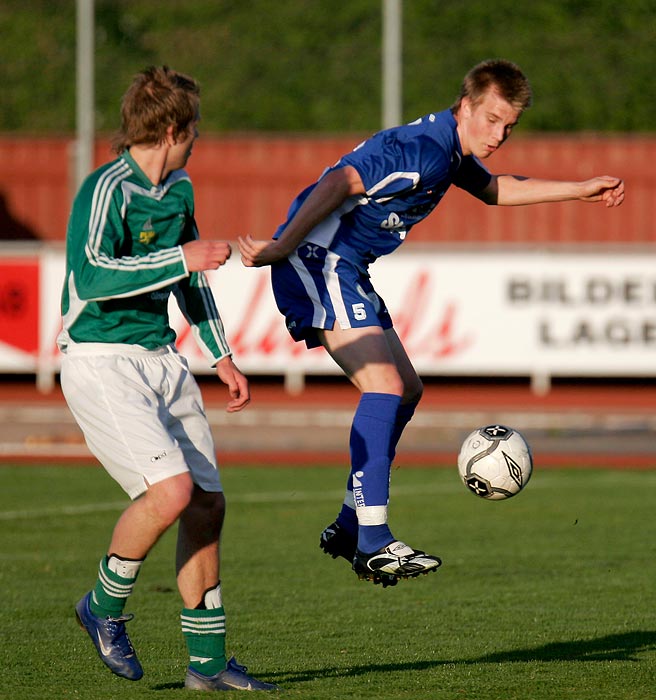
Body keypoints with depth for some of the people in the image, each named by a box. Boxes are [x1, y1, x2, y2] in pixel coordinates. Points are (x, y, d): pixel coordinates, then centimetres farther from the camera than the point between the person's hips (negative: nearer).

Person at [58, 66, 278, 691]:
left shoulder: (178, 190, 13)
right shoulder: (107, 189, -14)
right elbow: (90, 276, -27)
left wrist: (221, 357, 25)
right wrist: (182, 258, -25)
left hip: (162, 359, 8)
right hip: (100, 362, -8)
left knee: (207, 504, 4)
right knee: (171, 488, -23)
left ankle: (207, 664, 14)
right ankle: (104, 609, 1)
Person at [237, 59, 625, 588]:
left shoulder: (452, 150, 13)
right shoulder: (426, 150, -20)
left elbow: (495, 189, 32)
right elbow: (339, 183, -26)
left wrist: (580, 190, 30)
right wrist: (282, 247, -27)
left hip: (348, 272, 11)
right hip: (318, 263, -11)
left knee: (407, 389, 13)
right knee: (385, 386, -20)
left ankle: (349, 526, 19)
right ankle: (373, 544, -24)